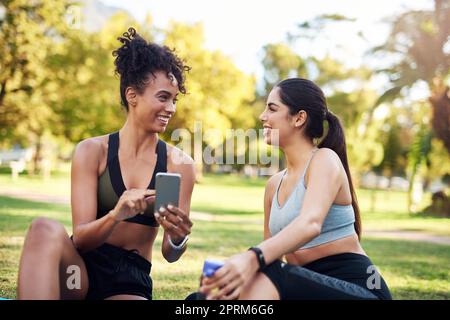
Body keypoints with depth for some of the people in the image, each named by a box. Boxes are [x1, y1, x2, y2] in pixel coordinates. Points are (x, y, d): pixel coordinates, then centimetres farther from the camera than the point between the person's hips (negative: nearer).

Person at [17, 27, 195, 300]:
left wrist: (178, 239, -24)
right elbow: (80, 238, -7)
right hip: (83, 268, 0)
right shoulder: (92, 151, 0)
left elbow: (170, 254, 1)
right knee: (46, 229, -35)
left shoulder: (180, 164, 2)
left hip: (131, 282, 0)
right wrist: (115, 216, -30)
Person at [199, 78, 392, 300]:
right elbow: (271, 254, 15)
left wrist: (253, 258, -44)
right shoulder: (274, 184, 15)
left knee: (263, 278, -34)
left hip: (357, 289, -7)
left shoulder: (325, 159, -7)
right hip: (309, 288, 7)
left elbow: (310, 224, -27)